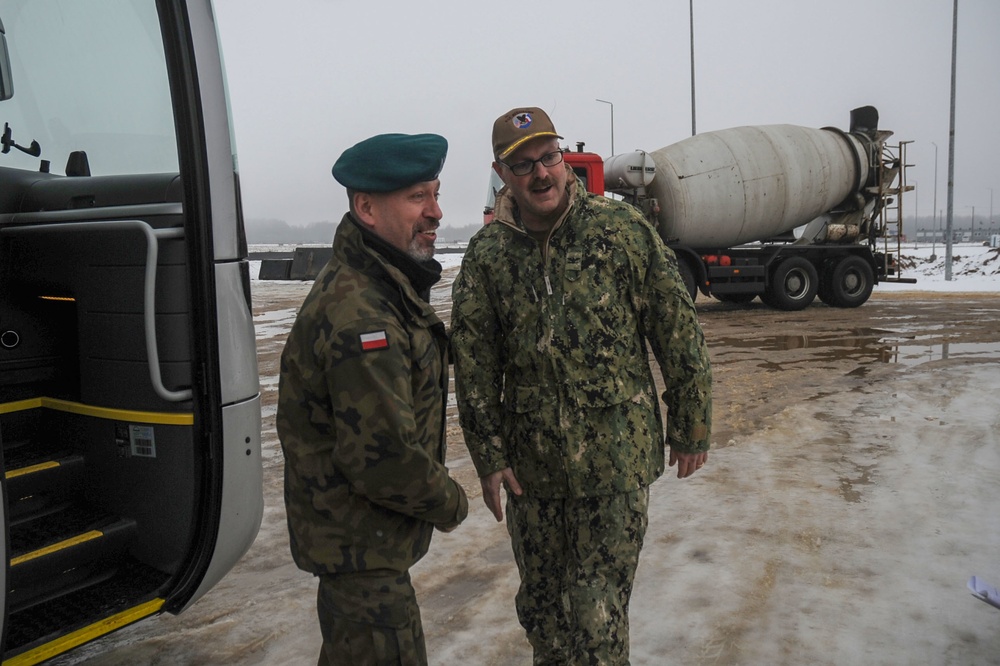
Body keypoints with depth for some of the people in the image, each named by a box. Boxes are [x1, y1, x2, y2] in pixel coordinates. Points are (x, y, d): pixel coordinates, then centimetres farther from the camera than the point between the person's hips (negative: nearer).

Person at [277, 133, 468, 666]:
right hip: (360, 544, -10)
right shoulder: (357, 313, -29)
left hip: (355, 535, 10)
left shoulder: (382, 284, 6)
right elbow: (384, 457, -30)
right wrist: (450, 503, -12)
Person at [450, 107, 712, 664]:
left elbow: (679, 332, -3)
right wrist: (489, 456, 0)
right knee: (541, 603, 18)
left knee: (599, 608, 2)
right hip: (531, 465, 3)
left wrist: (692, 429, -1)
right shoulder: (487, 254, 0)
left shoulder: (621, 228, -7)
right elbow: (474, 366, 2)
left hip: (618, 457, -3)